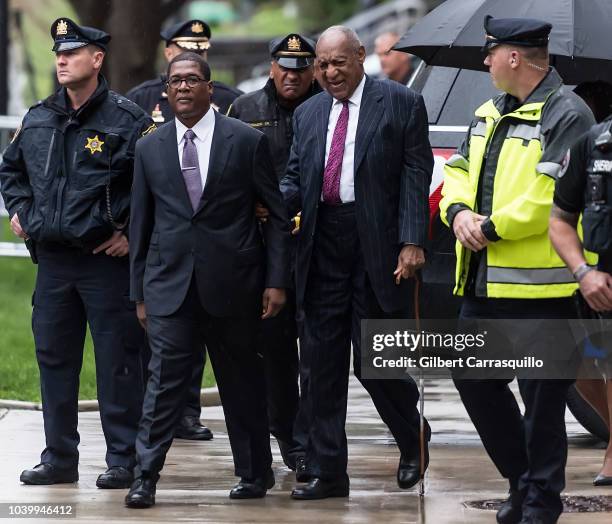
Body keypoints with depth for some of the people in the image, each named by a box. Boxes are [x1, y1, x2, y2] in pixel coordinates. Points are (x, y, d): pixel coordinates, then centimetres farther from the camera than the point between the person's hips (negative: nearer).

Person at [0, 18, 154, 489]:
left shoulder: (128, 120, -8)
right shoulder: (38, 120, 10)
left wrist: (133, 233, -11)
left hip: (107, 258, -6)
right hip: (52, 259, 6)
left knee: (118, 361, -2)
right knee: (54, 357, 10)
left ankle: (124, 459, 5)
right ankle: (60, 458, 18)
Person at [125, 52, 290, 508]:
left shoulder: (248, 141, 0)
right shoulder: (150, 149, 9)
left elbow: (277, 215, 2)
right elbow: (141, 225, 13)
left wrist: (276, 280, -4)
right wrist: (140, 293, 10)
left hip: (232, 283, -1)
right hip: (170, 283, 1)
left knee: (243, 382, 8)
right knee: (164, 380, -7)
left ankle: (256, 473, 21)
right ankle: (146, 478, -7)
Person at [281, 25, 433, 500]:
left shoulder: (401, 104, 0)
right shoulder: (308, 114, 15)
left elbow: (415, 175, -4)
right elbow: (295, 179, 16)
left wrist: (412, 242, -13)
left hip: (378, 246, -5)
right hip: (323, 246, 5)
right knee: (322, 363, 4)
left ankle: (413, 443, 25)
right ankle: (327, 472, 9)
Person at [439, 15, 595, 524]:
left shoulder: (566, 115, -11)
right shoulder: (489, 115, 17)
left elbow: (553, 193, -21)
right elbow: (458, 170, 20)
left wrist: (492, 228, -17)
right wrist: (458, 211, -2)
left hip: (540, 284, -9)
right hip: (484, 282, 9)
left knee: (541, 396, -4)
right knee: (474, 378, 13)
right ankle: (522, 479, 27)